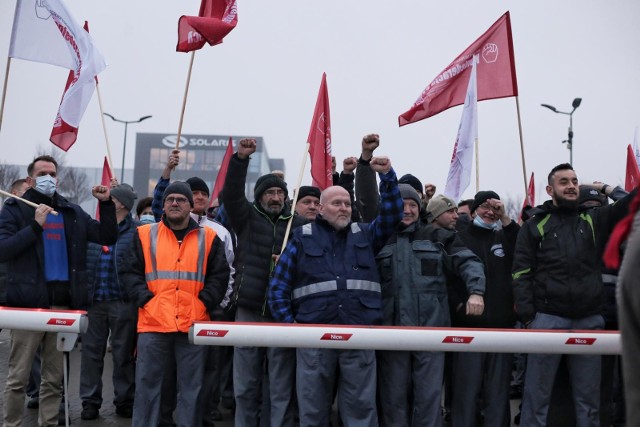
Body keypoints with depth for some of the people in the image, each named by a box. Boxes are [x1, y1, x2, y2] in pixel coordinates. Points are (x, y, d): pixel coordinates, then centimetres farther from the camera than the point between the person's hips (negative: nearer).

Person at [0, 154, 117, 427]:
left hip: (63, 303, 4)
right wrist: (35, 226, -17)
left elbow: (108, 238, 9)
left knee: (54, 377, 11)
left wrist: (106, 204, -2)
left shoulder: (72, 212, 13)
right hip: (29, 303, -3)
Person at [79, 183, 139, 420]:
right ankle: (90, 401, 18)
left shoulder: (137, 232, -4)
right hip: (93, 302, 4)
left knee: (123, 354, 6)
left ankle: (124, 400, 19)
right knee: (91, 351, 7)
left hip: (123, 303, -4)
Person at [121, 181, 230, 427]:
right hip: (153, 323, 0)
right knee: (147, 385, 6)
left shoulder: (208, 238, 8)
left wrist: (204, 302, -5)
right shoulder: (145, 234, 7)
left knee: (191, 387, 8)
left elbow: (220, 276, 7)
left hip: (194, 324, 1)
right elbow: (130, 272, 5)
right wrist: (145, 299, -7)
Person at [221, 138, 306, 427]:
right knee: (245, 385, 10)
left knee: (281, 387, 5)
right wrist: (240, 159, -19)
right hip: (248, 310, 1)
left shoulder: (300, 225, 6)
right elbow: (231, 194, -8)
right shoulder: (247, 218, 7)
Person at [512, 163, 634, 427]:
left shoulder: (595, 220, 11)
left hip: (590, 320, 3)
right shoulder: (535, 225, 5)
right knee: (536, 396, 2)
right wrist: (528, 316, -8)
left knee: (589, 398, 12)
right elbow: (521, 273, -1)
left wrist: (604, 188, 8)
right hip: (547, 319, -2)